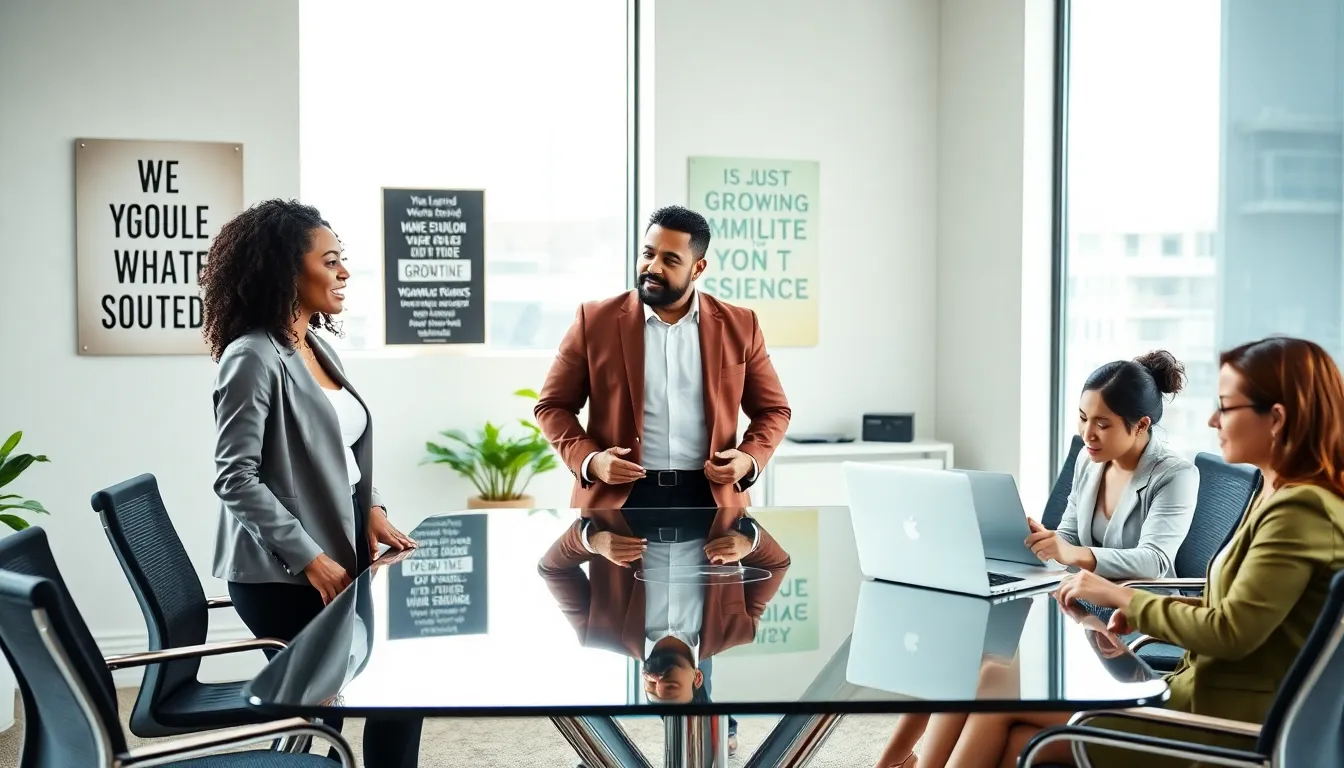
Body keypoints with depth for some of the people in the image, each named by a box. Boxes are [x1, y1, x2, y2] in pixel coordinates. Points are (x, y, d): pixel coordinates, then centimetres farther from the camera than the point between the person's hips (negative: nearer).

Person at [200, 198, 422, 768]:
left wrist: (372, 511, 2)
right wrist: (312, 560, -20)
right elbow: (236, 479, -20)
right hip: (283, 575, -8)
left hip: (340, 555, 8)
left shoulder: (318, 346, 10)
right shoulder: (253, 357, -16)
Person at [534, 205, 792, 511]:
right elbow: (552, 405, 6)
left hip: (708, 498, 1)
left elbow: (773, 409, 14)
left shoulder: (739, 326, 5)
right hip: (618, 498, -1)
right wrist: (589, 460, -12)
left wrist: (750, 458, -7)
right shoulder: (596, 320, 1)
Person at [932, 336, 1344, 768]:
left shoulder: (1301, 509, -17)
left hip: (1225, 721, -9)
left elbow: (1232, 632, -22)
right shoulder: (1279, 497, 14)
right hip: (1203, 694, 9)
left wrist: (1123, 598, -12)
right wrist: (1140, 613, 2)